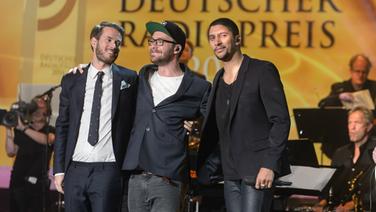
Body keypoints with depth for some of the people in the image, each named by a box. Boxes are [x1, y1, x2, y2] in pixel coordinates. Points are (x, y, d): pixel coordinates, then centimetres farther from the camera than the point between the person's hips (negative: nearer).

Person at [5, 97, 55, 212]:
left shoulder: (50, 130, 4)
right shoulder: (20, 130, 11)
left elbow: (47, 139, -19)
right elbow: (11, 152, 4)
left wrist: (23, 128, -25)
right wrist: (9, 130, -4)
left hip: (37, 182, -2)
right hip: (18, 180, 2)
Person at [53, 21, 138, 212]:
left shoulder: (128, 79, 5)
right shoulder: (71, 80, 10)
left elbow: (132, 121, 7)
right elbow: (62, 126, 11)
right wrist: (59, 169, 6)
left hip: (108, 170, -2)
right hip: (75, 169, 2)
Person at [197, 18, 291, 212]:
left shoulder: (262, 71, -6)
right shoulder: (219, 79, 16)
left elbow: (281, 120, -11)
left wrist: (269, 165, -18)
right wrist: (199, 167, 11)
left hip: (258, 170, -7)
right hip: (231, 173, 7)